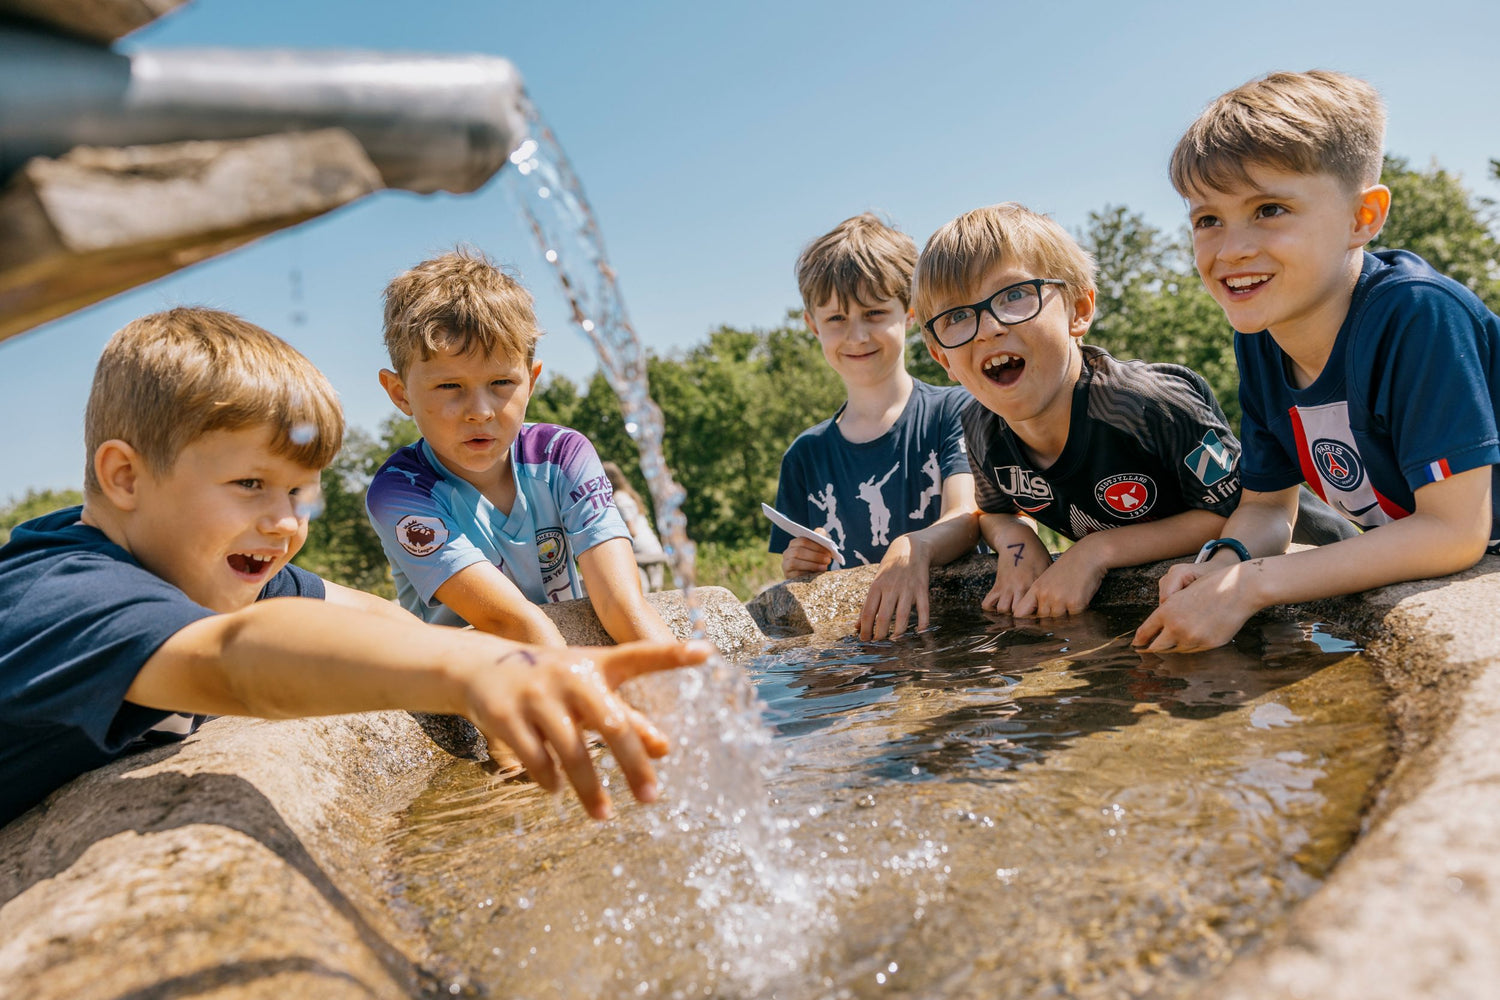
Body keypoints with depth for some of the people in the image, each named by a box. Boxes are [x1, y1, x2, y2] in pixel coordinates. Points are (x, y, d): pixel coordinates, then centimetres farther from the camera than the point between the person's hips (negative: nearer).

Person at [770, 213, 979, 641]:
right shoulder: (806, 454, 10)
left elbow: (968, 518, -14)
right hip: (852, 637, 2)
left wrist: (915, 548, -36)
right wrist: (796, 568, -8)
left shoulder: (955, 410, 2)